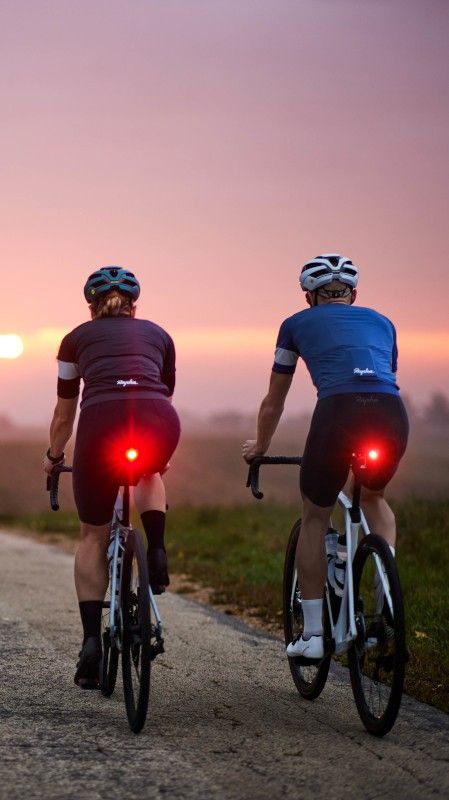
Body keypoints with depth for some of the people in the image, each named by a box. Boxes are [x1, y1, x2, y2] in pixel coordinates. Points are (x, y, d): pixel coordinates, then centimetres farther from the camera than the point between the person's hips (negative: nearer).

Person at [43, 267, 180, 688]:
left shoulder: (78, 338, 27)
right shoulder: (157, 334, 30)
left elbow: (64, 414, 33)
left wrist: (53, 455, 51)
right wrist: (159, 453, 58)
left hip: (102, 419, -1)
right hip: (159, 422, 1)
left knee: (93, 537, 15)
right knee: (149, 474, 38)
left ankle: (91, 642, 5)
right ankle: (157, 552, 14)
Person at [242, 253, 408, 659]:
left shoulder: (297, 324, 26)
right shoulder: (381, 322, 32)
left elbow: (273, 402, 35)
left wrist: (259, 448, 52)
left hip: (338, 411, -2)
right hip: (392, 413, 3)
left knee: (315, 516, 19)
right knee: (374, 498, 32)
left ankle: (312, 633, 16)